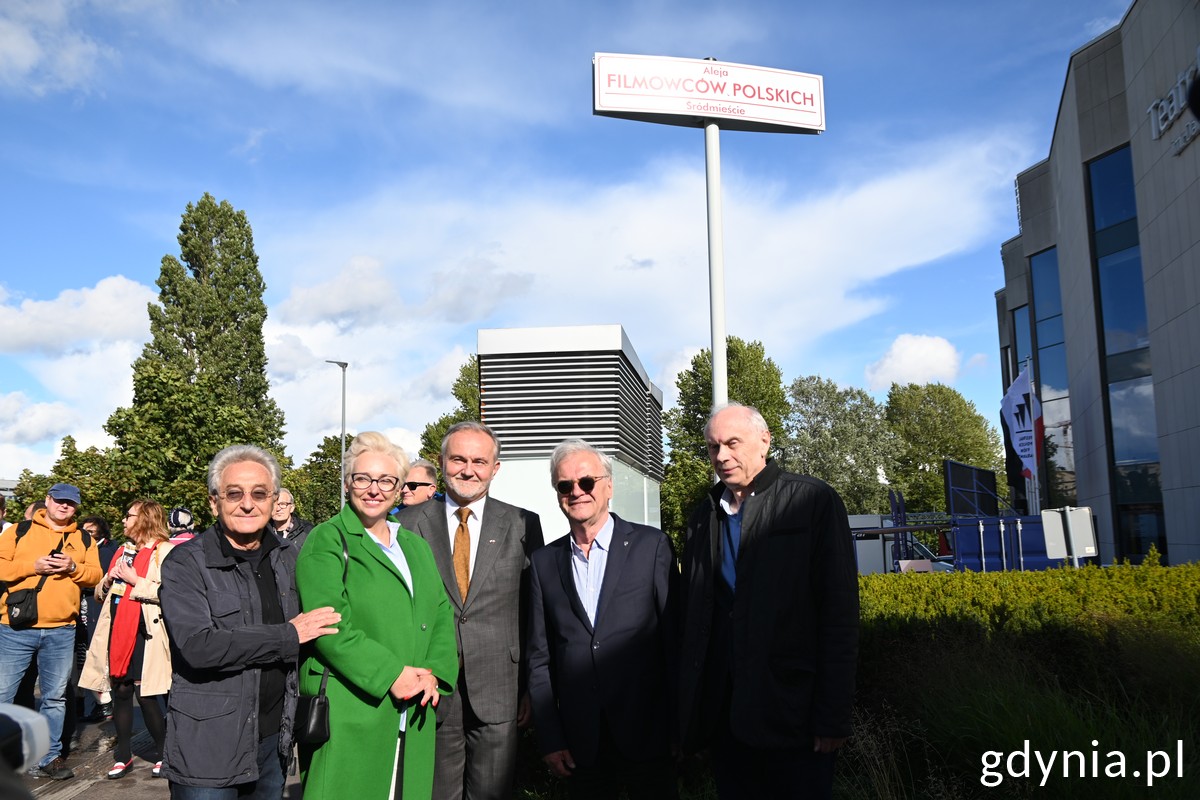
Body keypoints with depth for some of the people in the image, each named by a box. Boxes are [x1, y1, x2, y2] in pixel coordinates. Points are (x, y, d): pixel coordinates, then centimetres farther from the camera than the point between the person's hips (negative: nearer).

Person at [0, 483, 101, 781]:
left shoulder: (84, 540, 10)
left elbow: (95, 577, 6)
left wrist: (74, 567, -12)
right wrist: (32, 566, -16)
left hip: (61, 631, 2)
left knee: (55, 697, 9)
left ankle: (49, 757, 19)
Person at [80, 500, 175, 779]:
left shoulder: (163, 550, -7)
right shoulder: (124, 550, 18)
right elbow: (101, 591, 25)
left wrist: (135, 580, -16)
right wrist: (107, 582, 3)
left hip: (144, 633, -7)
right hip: (117, 631, 7)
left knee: (144, 694, -4)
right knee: (120, 692, 9)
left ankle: (162, 754, 12)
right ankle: (124, 755, 20)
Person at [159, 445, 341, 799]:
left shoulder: (287, 556, 6)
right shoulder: (185, 563, -10)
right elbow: (198, 646, -23)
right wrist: (289, 635, -18)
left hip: (273, 740, 5)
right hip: (208, 749, -5)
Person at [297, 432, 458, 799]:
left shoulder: (416, 546, 17)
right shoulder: (327, 542, -3)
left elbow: (441, 614, 12)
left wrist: (434, 672, -5)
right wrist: (391, 675, -17)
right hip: (347, 713, -5)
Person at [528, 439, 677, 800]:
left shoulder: (652, 545, -4)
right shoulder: (544, 562, 4)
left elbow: (675, 635, -4)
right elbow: (540, 657, 6)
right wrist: (550, 739, 2)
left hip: (647, 734, -2)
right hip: (580, 744, 2)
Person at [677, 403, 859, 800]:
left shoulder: (813, 500, -5)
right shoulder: (703, 517, 10)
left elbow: (839, 613, -9)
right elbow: (689, 615, 11)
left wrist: (833, 717, -13)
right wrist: (687, 711, 6)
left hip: (793, 714, -4)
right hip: (725, 715, 5)